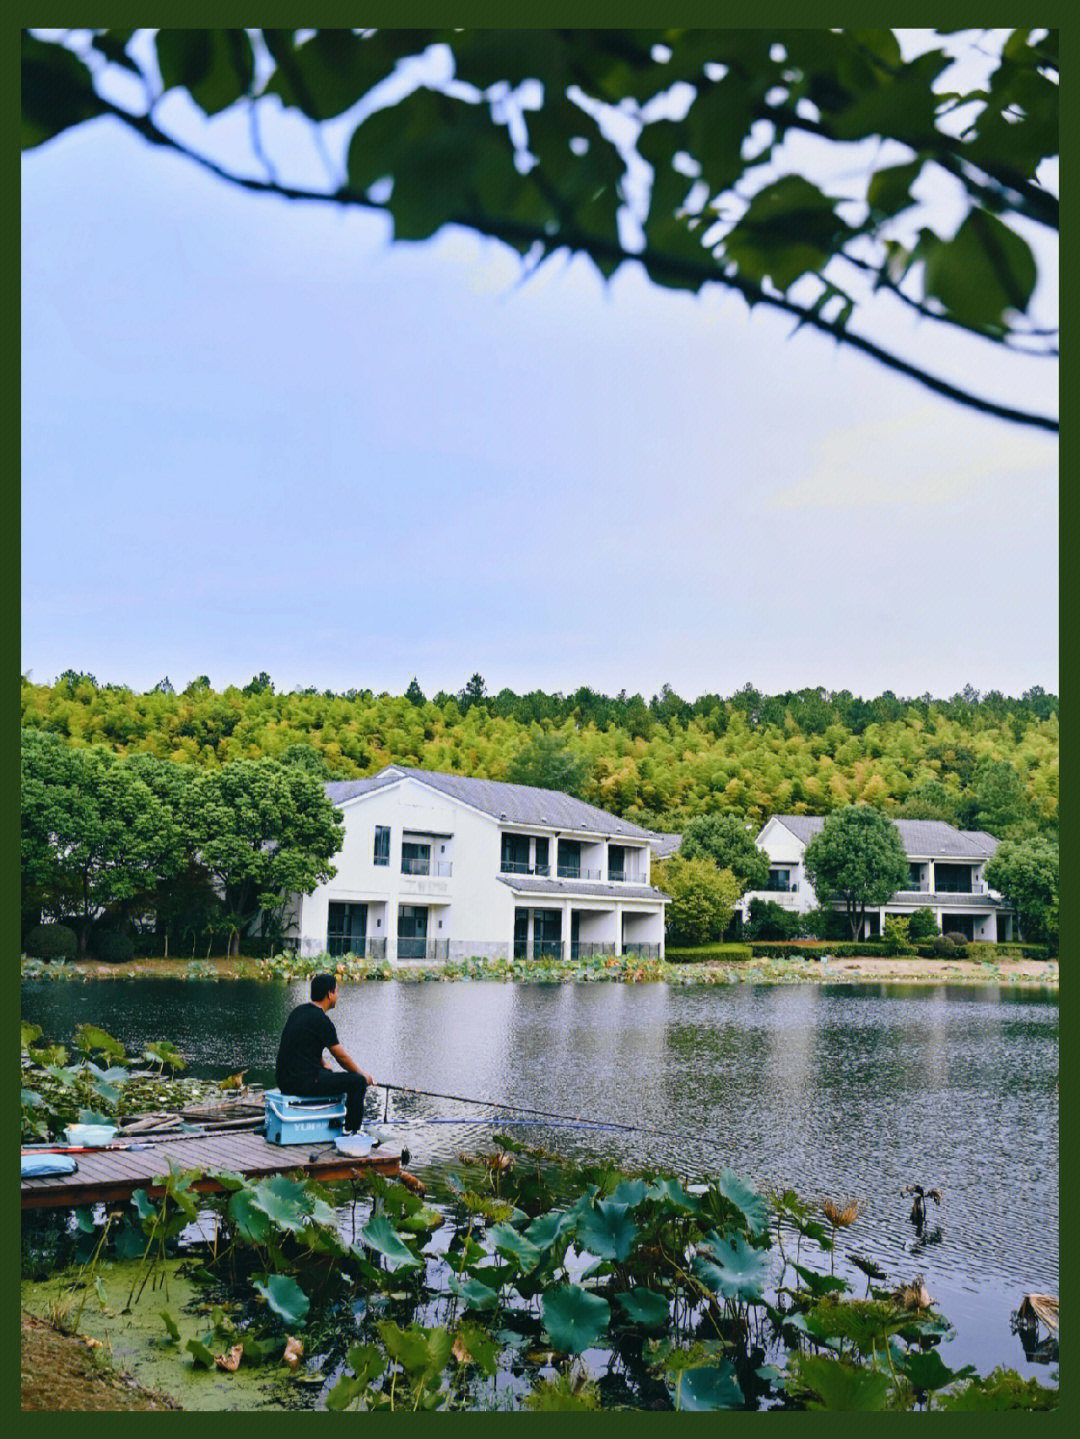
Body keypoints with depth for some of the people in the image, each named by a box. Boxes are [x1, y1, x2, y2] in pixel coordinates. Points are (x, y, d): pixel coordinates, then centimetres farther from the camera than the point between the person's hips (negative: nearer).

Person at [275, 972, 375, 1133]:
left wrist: (326, 1064, 24)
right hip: (303, 1083, -10)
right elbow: (342, 1057, -6)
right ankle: (351, 1131, 5)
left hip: (283, 1080, 10)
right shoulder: (321, 1020, -14)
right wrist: (364, 1075, 9)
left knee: (330, 1075, 33)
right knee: (357, 1081, -2)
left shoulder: (298, 1011, 12)